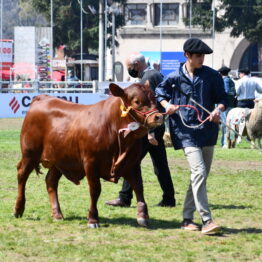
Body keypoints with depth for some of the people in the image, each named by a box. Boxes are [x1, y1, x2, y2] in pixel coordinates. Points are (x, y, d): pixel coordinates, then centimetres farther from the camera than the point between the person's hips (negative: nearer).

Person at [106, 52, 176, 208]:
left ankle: (125, 198, 0)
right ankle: (168, 199, 10)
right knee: (160, 164, 10)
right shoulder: (157, 75, 15)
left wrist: (150, 131, -24)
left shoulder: (147, 79, -15)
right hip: (159, 125, 10)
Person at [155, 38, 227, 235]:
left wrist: (218, 109, -12)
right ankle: (206, 220, -20)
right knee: (199, 172, -18)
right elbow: (159, 93, 16)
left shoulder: (212, 76, 4)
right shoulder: (175, 78, 1)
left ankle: (188, 218, 22)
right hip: (186, 131, -4)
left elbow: (222, 99, 9)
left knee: (201, 176, 10)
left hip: (208, 130, 4)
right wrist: (166, 105, -5)